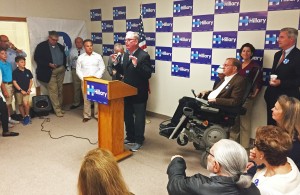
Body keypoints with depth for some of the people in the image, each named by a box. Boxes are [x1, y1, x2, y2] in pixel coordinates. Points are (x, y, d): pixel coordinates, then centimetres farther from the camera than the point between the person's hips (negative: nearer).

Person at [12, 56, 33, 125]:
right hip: (18, 91, 0)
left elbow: (31, 81, 10)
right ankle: (24, 117, 23)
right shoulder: (15, 72, -6)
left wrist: (29, 89, -2)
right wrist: (21, 90, -13)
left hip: (26, 91, 0)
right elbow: (14, 82, -8)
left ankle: (27, 116, 4)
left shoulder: (28, 71, 2)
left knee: (25, 103, -17)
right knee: (20, 104, 8)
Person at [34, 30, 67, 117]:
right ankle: (57, 110, 0)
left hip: (61, 70, 5)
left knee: (60, 90, 10)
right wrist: (49, 64, -19)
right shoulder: (41, 46, -4)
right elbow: (37, 58, -9)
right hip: (50, 72, -5)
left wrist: (64, 66, 5)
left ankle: (60, 107, 19)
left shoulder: (60, 46, 13)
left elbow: (64, 57, 20)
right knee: (53, 91, -6)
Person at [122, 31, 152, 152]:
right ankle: (130, 137, 34)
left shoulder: (144, 56, -16)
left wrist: (136, 65, -36)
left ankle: (138, 141, 19)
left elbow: (148, 74, -24)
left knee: (139, 117, 5)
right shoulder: (126, 55, 8)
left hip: (139, 93, -8)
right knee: (127, 116, 18)